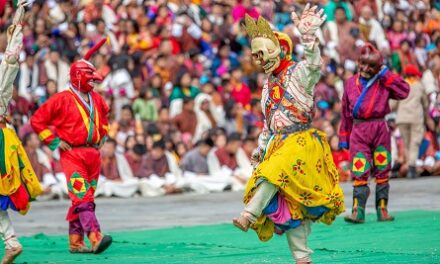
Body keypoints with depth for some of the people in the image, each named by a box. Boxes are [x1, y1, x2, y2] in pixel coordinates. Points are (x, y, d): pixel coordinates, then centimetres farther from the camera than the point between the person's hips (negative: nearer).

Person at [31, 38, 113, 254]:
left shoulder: (96, 99, 13)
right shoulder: (62, 99, -7)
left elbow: (104, 117, 36)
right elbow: (37, 120, -5)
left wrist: (102, 137, 20)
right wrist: (55, 142, -9)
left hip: (93, 153, 7)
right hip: (72, 154, -7)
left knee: (84, 199, 9)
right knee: (82, 197, -17)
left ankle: (75, 241, 15)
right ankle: (94, 238, -29)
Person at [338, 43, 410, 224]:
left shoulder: (383, 83, 4)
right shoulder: (351, 83, 9)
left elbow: (404, 91, -12)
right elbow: (346, 112, 13)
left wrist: (385, 74, -8)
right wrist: (344, 137, 12)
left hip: (380, 130, 0)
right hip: (358, 132, 0)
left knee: (382, 172, 6)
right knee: (359, 173, -9)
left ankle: (382, 209, 13)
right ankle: (358, 211, -13)